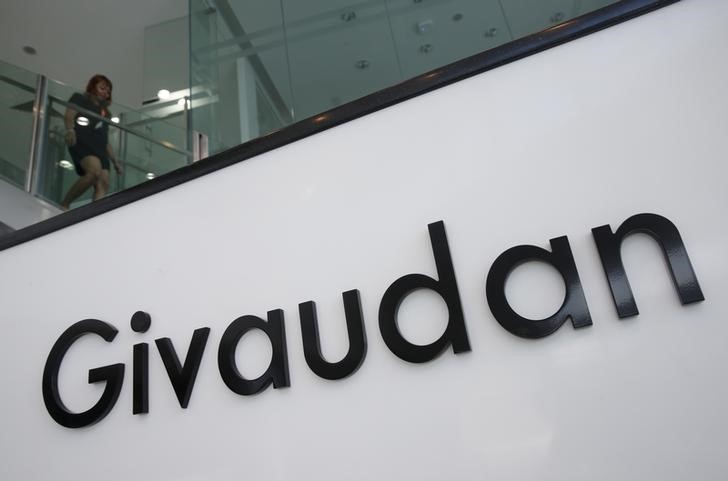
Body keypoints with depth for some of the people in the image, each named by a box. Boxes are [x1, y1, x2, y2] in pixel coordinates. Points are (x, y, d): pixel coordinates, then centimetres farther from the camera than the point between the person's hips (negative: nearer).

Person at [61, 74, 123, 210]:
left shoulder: (104, 112, 31)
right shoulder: (79, 99, 17)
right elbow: (69, 115, -2)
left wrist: (115, 160, 21)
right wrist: (70, 130, -24)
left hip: (99, 148, 6)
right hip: (81, 142, -6)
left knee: (103, 184, -16)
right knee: (95, 171, -32)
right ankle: (64, 205, -20)